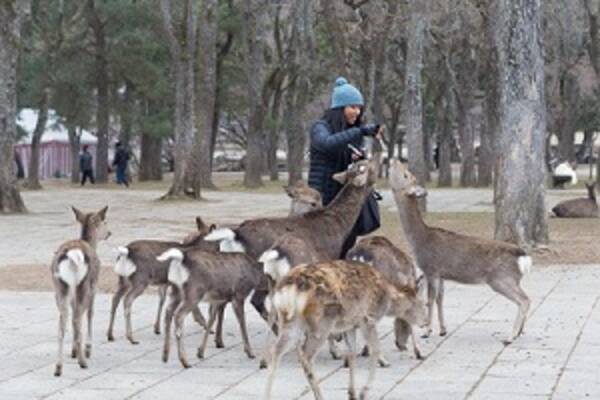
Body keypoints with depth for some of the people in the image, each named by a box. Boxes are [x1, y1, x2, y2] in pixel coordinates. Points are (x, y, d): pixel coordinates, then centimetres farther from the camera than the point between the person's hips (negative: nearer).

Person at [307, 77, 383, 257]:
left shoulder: (353, 131, 13)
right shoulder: (320, 127, -6)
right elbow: (327, 143, -28)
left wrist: (359, 159, -6)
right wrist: (360, 131, -33)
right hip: (324, 196, -6)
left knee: (346, 249, 3)